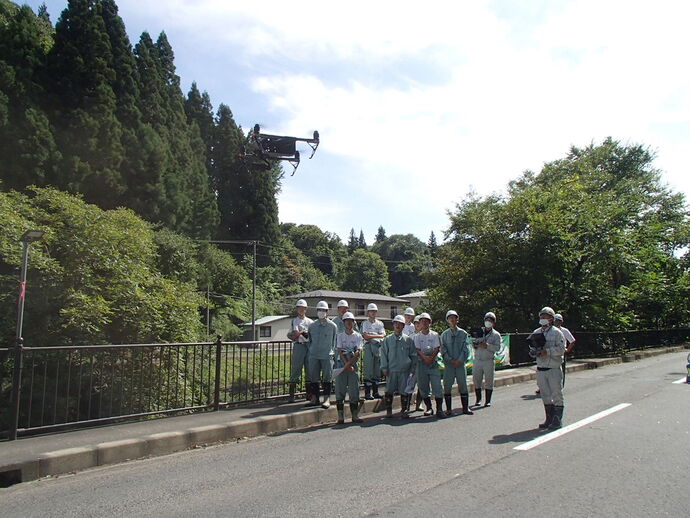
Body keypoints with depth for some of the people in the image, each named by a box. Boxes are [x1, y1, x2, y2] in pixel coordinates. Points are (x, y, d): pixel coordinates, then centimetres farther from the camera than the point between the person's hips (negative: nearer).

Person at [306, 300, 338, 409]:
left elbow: (334, 342, 9)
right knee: (313, 377, 7)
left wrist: (332, 352, 7)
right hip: (314, 356, 3)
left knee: (327, 378, -1)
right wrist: (311, 350, 13)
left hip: (327, 356, -3)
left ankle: (326, 399, 4)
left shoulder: (333, 326, 2)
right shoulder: (312, 326, 9)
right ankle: (314, 398, 16)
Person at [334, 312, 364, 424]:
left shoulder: (358, 336, 6)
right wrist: (347, 364, -16)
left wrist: (349, 363, -17)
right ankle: (340, 416, 3)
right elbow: (340, 352, -3)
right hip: (341, 365, 0)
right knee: (340, 390, -1)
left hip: (354, 365, 0)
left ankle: (355, 415, 7)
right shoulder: (340, 336, 7)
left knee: (354, 391, 1)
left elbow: (358, 352, -5)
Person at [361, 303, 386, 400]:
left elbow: (383, 335, 4)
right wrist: (377, 335, -4)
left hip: (378, 346, 4)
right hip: (369, 346, -4)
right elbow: (365, 336, -7)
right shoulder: (365, 323, 5)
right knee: (368, 369, -7)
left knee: (377, 369, 6)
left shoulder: (380, 323, 16)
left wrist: (371, 336, -6)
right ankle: (367, 393, -4)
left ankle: (375, 392, 14)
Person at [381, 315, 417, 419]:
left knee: (404, 391, 2)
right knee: (389, 390, 3)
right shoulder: (387, 340, 5)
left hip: (404, 370, 0)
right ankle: (388, 410, 14)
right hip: (391, 370, 0)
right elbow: (384, 354, 5)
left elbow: (413, 355, 9)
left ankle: (404, 410, 14)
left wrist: (413, 368, 4)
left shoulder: (408, 340, 5)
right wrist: (384, 368, -1)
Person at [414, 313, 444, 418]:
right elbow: (417, 349, -1)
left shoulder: (435, 335, 7)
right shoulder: (417, 336, 9)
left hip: (433, 363, -1)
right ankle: (428, 408, 16)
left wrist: (431, 357, -17)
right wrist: (424, 357, -18)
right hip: (421, 363, 2)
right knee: (423, 386, 4)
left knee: (437, 386, -9)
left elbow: (437, 348, -1)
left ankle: (439, 409, -7)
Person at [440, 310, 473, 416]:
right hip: (448, 364, 0)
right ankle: (448, 409, 8)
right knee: (447, 386, 0)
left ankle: (465, 408, 10)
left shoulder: (463, 333, 6)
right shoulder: (444, 334, 7)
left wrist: (460, 360, -12)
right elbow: (443, 350, 1)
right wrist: (450, 360, -11)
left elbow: (465, 349, 0)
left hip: (460, 363, 0)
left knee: (463, 385, 1)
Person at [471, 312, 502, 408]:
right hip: (477, 360, 2)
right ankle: (478, 399, 18)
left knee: (489, 381, -1)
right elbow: (473, 343, 10)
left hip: (489, 361, -2)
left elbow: (498, 348, -6)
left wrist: (487, 346, -18)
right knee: (476, 380, 4)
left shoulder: (496, 334, 5)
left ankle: (488, 401, 9)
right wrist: (477, 345, -12)